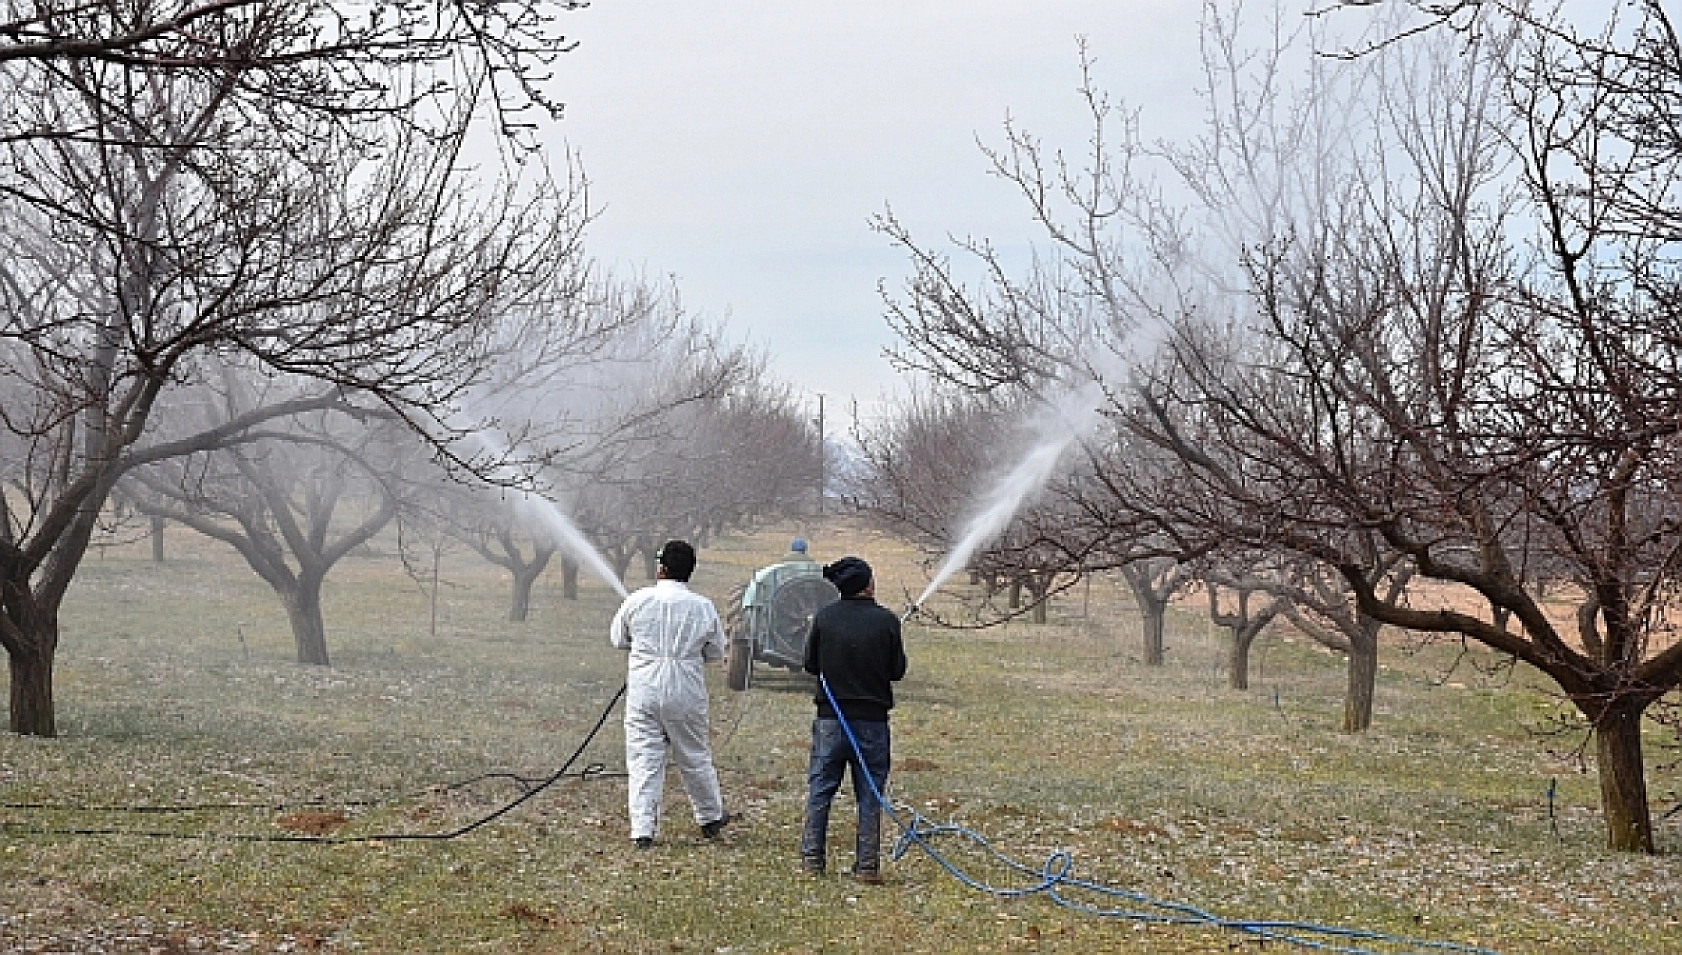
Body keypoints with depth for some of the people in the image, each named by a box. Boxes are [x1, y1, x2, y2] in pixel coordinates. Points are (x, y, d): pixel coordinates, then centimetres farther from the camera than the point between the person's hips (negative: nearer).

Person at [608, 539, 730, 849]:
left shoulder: (637, 600, -5)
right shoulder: (704, 607, -3)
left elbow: (617, 639, 9)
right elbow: (716, 652, 7)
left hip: (643, 691, -1)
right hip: (686, 694, 1)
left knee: (643, 760, 3)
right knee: (694, 757, 16)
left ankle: (642, 829, -2)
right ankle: (711, 817, 33)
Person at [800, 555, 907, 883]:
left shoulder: (824, 617, -4)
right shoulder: (886, 620, -8)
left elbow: (811, 664, 3)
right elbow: (897, 671, -2)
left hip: (830, 718, 1)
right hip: (872, 718, -1)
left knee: (820, 789, 11)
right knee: (869, 795, 7)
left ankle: (812, 859, 13)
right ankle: (867, 865, 10)